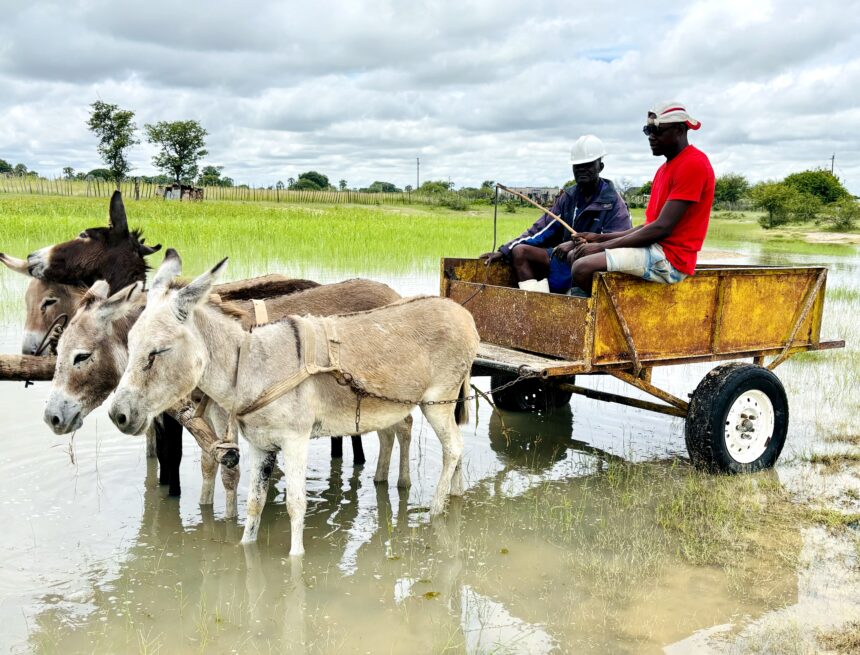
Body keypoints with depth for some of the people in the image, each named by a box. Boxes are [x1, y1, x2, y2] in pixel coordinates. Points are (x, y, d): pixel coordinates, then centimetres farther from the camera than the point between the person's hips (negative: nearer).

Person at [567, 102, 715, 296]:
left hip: (671, 258, -10)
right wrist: (600, 238, 7)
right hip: (654, 249, 10)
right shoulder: (665, 168, 20)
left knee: (583, 268, -22)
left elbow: (662, 228, -19)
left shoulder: (693, 163, -13)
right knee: (575, 255, 8)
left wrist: (604, 246, -14)